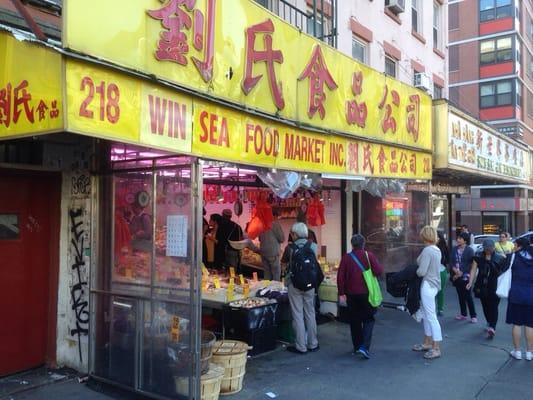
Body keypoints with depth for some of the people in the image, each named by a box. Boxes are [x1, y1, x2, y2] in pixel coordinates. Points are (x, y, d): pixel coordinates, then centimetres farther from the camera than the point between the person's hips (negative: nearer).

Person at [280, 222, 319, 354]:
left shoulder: (290, 247, -9)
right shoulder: (313, 246, -3)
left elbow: (283, 261, 6)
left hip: (295, 285, -3)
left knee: (298, 315, 4)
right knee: (310, 314, 13)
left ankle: (301, 347, 9)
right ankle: (313, 344, 22)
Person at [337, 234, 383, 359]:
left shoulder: (346, 257, -2)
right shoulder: (369, 255, -7)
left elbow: (340, 277, -5)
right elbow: (378, 271, -14)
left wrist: (341, 293, 0)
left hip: (351, 294, 2)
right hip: (366, 293, -2)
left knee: (354, 320, 14)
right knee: (368, 319, 8)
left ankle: (356, 347, 21)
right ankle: (364, 346, -7)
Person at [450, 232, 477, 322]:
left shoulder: (469, 250, -8)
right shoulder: (455, 249, 6)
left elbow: (470, 264, -11)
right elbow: (451, 261, 5)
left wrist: (461, 273, -14)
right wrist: (454, 269, -13)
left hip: (465, 276, -5)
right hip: (456, 276, 5)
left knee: (468, 296, -1)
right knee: (460, 295, 13)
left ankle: (473, 316, 9)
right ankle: (463, 314, 24)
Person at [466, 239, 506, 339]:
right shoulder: (478, 258, 3)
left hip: (495, 287, -2)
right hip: (482, 287, 2)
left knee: (493, 307, 0)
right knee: (485, 306, 7)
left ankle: (492, 327, 2)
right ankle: (490, 324, 15)